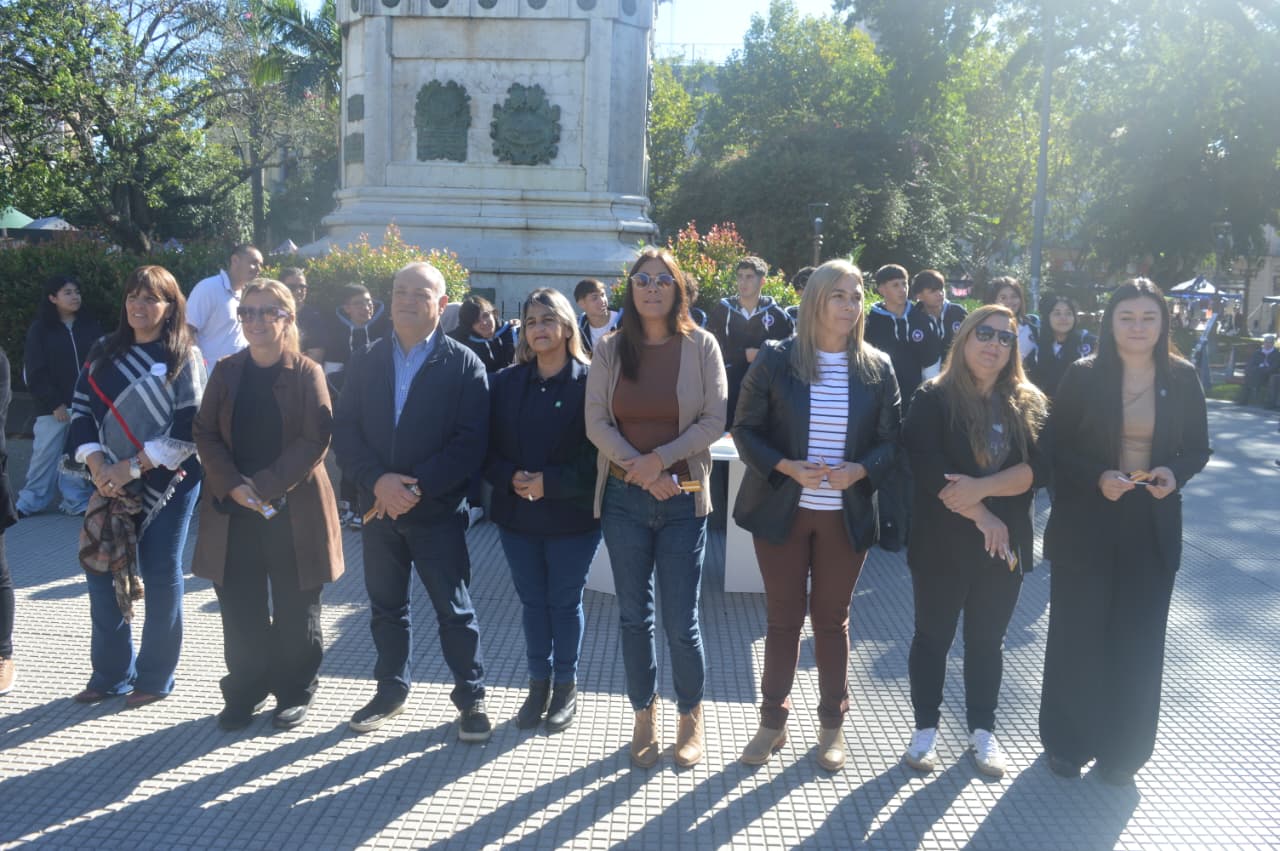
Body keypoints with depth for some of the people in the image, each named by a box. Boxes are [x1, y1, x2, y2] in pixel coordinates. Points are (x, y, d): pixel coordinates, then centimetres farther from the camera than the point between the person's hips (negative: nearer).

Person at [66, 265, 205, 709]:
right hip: (112, 483, 5)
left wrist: (133, 467, -15)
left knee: (161, 576, 2)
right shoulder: (104, 352, 8)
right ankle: (110, 673, 22)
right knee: (102, 570, 6)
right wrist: (97, 466, -10)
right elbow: (81, 410, 5)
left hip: (168, 483, -4)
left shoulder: (185, 357, -6)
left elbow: (188, 428, -13)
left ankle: (155, 677, 16)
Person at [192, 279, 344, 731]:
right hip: (233, 509, 3)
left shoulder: (307, 373, -4)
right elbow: (205, 434, 4)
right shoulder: (227, 372, 7)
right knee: (240, 609, 8)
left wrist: (264, 486, -17)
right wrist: (233, 486, -11)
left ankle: (295, 693, 23)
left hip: (293, 510, -3)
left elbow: (314, 442, -11)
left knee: (295, 610, 7)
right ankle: (245, 691, 23)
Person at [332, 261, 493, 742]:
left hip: (438, 510, -4)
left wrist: (417, 487, -20)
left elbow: (471, 442, -14)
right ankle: (390, 691, 32)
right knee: (386, 608, 15)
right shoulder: (368, 362, 7)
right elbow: (345, 431, 0)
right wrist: (377, 481, -16)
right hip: (378, 506, 4)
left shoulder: (463, 364, -6)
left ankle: (471, 698, 19)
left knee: (454, 610, 5)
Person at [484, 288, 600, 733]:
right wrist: (511, 479, -16)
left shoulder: (590, 382, -9)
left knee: (565, 602, 10)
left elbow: (599, 454, -12)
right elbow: (488, 447, 3)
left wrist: (550, 482, -20)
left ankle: (566, 687, 26)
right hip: (517, 514, 3)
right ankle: (539, 683, 30)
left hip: (572, 516, -3)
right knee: (532, 601, 14)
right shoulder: (505, 383, 3)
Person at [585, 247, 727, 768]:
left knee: (681, 622, 3)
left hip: (683, 499, -2)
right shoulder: (611, 349, 2)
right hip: (624, 498, 2)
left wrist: (662, 459, -16)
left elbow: (715, 420, -6)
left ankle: (691, 717, 25)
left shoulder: (701, 346, -2)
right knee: (633, 616, 11)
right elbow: (596, 421, -3)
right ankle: (644, 716, 28)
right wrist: (641, 470, -14)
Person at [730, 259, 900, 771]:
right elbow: (746, 429, -3)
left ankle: (832, 724, 29)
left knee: (832, 620, 13)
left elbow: (889, 439, 3)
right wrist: (787, 468, -18)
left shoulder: (877, 368, 1)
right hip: (782, 511, -1)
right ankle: (773, 722, 26)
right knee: (783, 618, 10)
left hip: (846, 515, 1)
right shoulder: (775, 360, -5)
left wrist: (859, 471, -16)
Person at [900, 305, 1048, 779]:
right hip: (943, 543, -3)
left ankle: (982, 730, 28)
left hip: (1005, 544, 3)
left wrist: (980, 487, -21)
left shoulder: (1028, 405, 4)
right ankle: (925, 729, 23)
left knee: (987, 639, 14)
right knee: (933, 635, 9)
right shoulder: (934, 399, -7)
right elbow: (928, 471, -16)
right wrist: (981, 516, -16)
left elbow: (1039, 466, -9)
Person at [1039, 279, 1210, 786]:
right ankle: (1067, 743, 25)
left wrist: (1175, 473, -14)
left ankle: (1122, 750, 25)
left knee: (1138, 641, 9)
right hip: (1086, 525, -2)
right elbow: (1056, 449, -4)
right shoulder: (1083, 375, -7)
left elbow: (1197, 448, 7)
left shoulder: (1182, 378, 0)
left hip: (1152, 528, 2)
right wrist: (1097, 477, -20)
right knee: (1077, 636, 7)